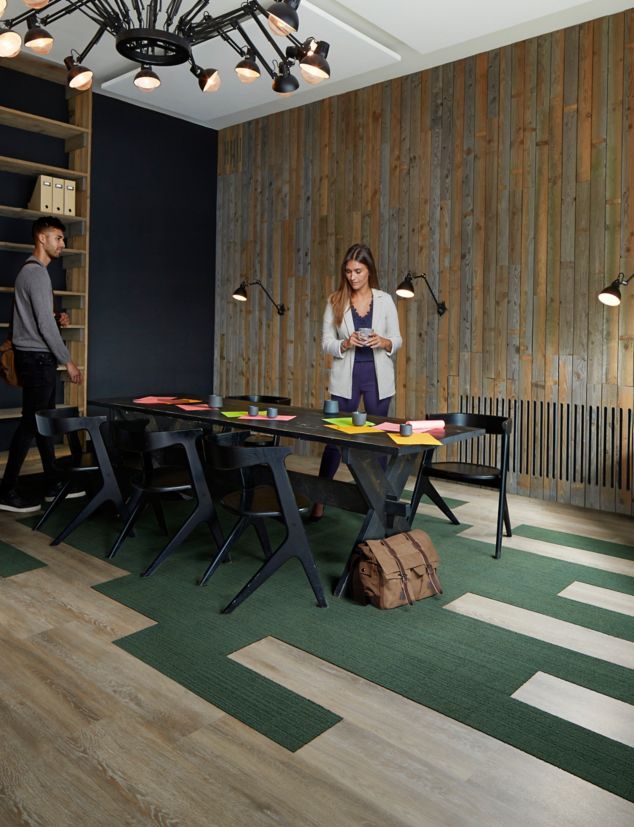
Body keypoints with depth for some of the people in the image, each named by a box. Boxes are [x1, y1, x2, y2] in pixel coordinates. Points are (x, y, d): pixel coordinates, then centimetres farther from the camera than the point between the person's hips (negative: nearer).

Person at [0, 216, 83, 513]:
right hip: (37, 358, -10)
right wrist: (68, 361, -14)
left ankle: (53, 485, 19)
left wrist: (58, 320, 5)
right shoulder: (37, 273, -14)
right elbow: (44, 324, -19)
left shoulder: (31, 271, 17)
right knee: (31, 423, -6)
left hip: (38, 358, 10)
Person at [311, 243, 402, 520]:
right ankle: (320, 499, 11)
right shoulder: (335, 301, 1)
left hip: (377, 376, 1)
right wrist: (346, 344, -19)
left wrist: (383, 342, -17)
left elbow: (397, 339, 4)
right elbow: (326, 342, 0)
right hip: (346, 376, -1)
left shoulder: (384, 300, 2)